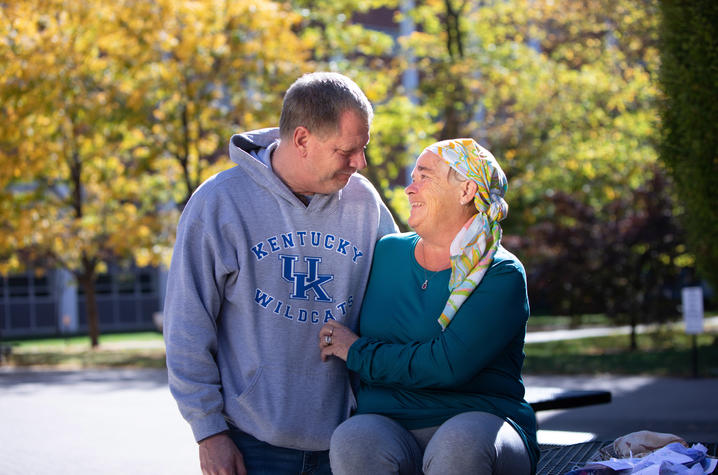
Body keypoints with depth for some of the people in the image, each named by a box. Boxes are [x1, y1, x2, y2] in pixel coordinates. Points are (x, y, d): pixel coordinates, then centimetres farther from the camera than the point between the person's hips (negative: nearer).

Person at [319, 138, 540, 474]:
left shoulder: (501, 276, -2)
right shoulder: (387, 252, 14)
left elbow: (448, 364, -15)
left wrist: (357, 352, -6)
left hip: (478, 422, -2)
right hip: (386, 423, 3)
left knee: (459, 443, -39)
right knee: (353, 441, -34)